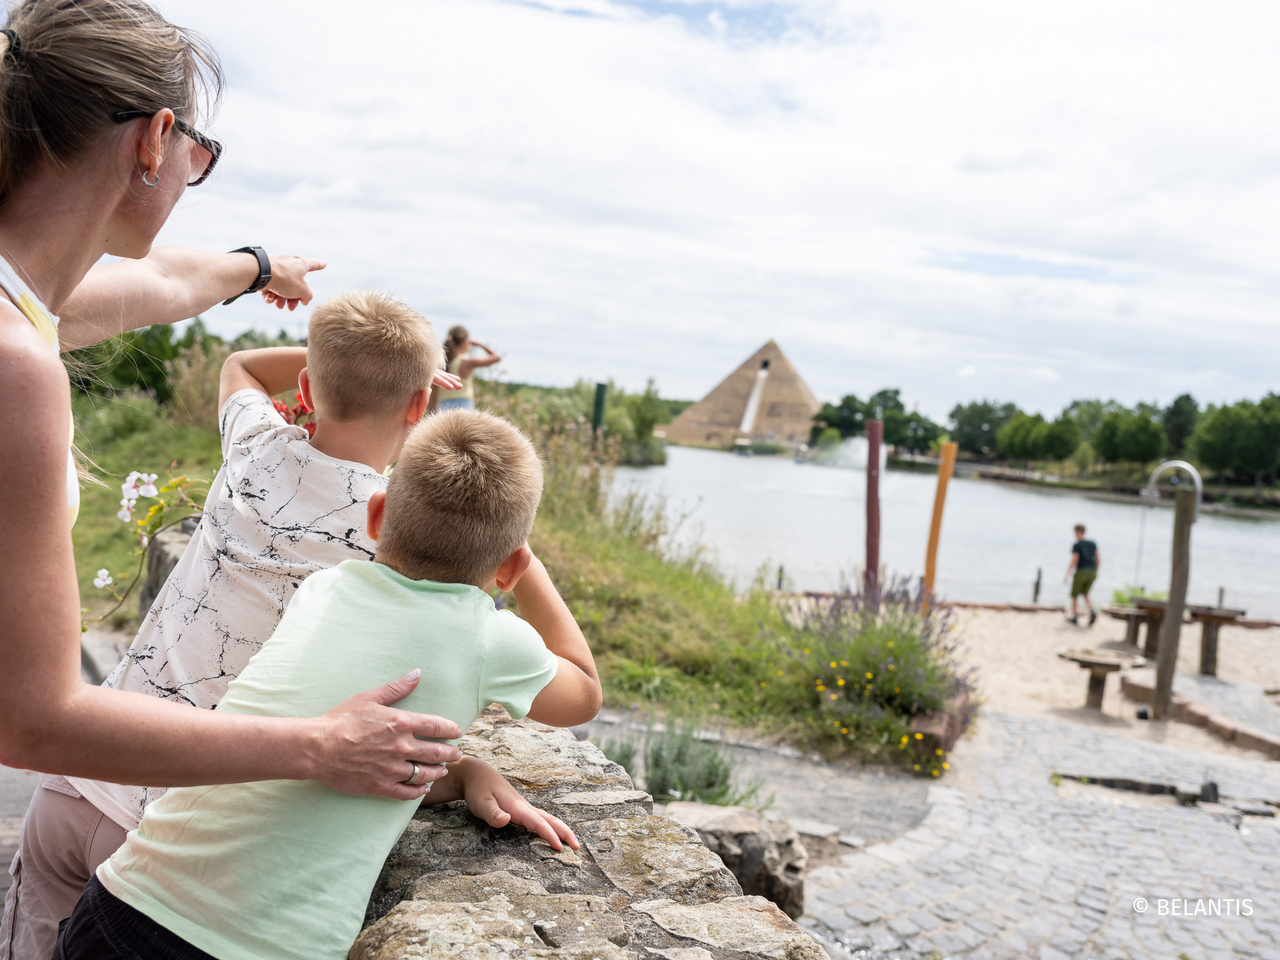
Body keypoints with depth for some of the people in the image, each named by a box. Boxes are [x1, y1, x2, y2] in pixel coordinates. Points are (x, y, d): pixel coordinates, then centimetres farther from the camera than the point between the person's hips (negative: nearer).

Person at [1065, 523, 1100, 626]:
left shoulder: (1076, 545, -8)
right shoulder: (1092, 543, 9)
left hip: (1081, 572, -5)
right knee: (1085, 593, 19)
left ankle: (1075, 616, 13)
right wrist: (1096, 572, 20)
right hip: (1091, 572, 5)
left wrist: (1067, 574, -11)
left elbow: (1074, 560, -15)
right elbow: (1098, 559, 9)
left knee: (1074, 594, 12)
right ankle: (1092, 610, -6)